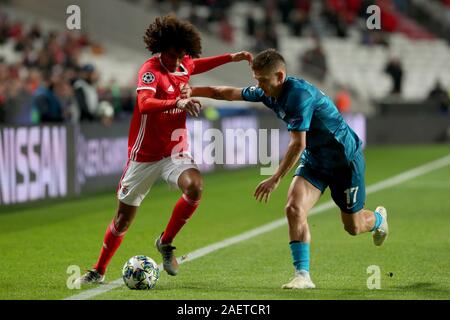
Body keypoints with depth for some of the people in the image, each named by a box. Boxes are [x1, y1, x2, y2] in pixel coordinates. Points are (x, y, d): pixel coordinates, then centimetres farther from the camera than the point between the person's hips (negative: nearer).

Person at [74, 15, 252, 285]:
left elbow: (195, 66, 28)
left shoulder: (183, 65, 1)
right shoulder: (151, 70, -19)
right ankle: (99, 271, 27)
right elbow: (144, 103, -39)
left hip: (175, 151, 4)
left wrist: (232, 57, 25)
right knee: (124, 217, 6)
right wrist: (176, 103, -54)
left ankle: (166, 243, -5)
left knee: (195, 186, -27)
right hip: (144, 154, -4)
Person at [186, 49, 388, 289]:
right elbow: (229, 93, 8)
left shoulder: (299, 94, -31)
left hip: (345, 158, -7)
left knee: (353, 227, 7)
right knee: (294, 209, -16)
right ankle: (303, 275, -13)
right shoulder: (267, 93, -6)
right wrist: (192, 91, 1)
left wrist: (275, 179, -29)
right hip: (314, 159, 7)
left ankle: (378, 219, 43)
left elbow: (298, 144, -32)